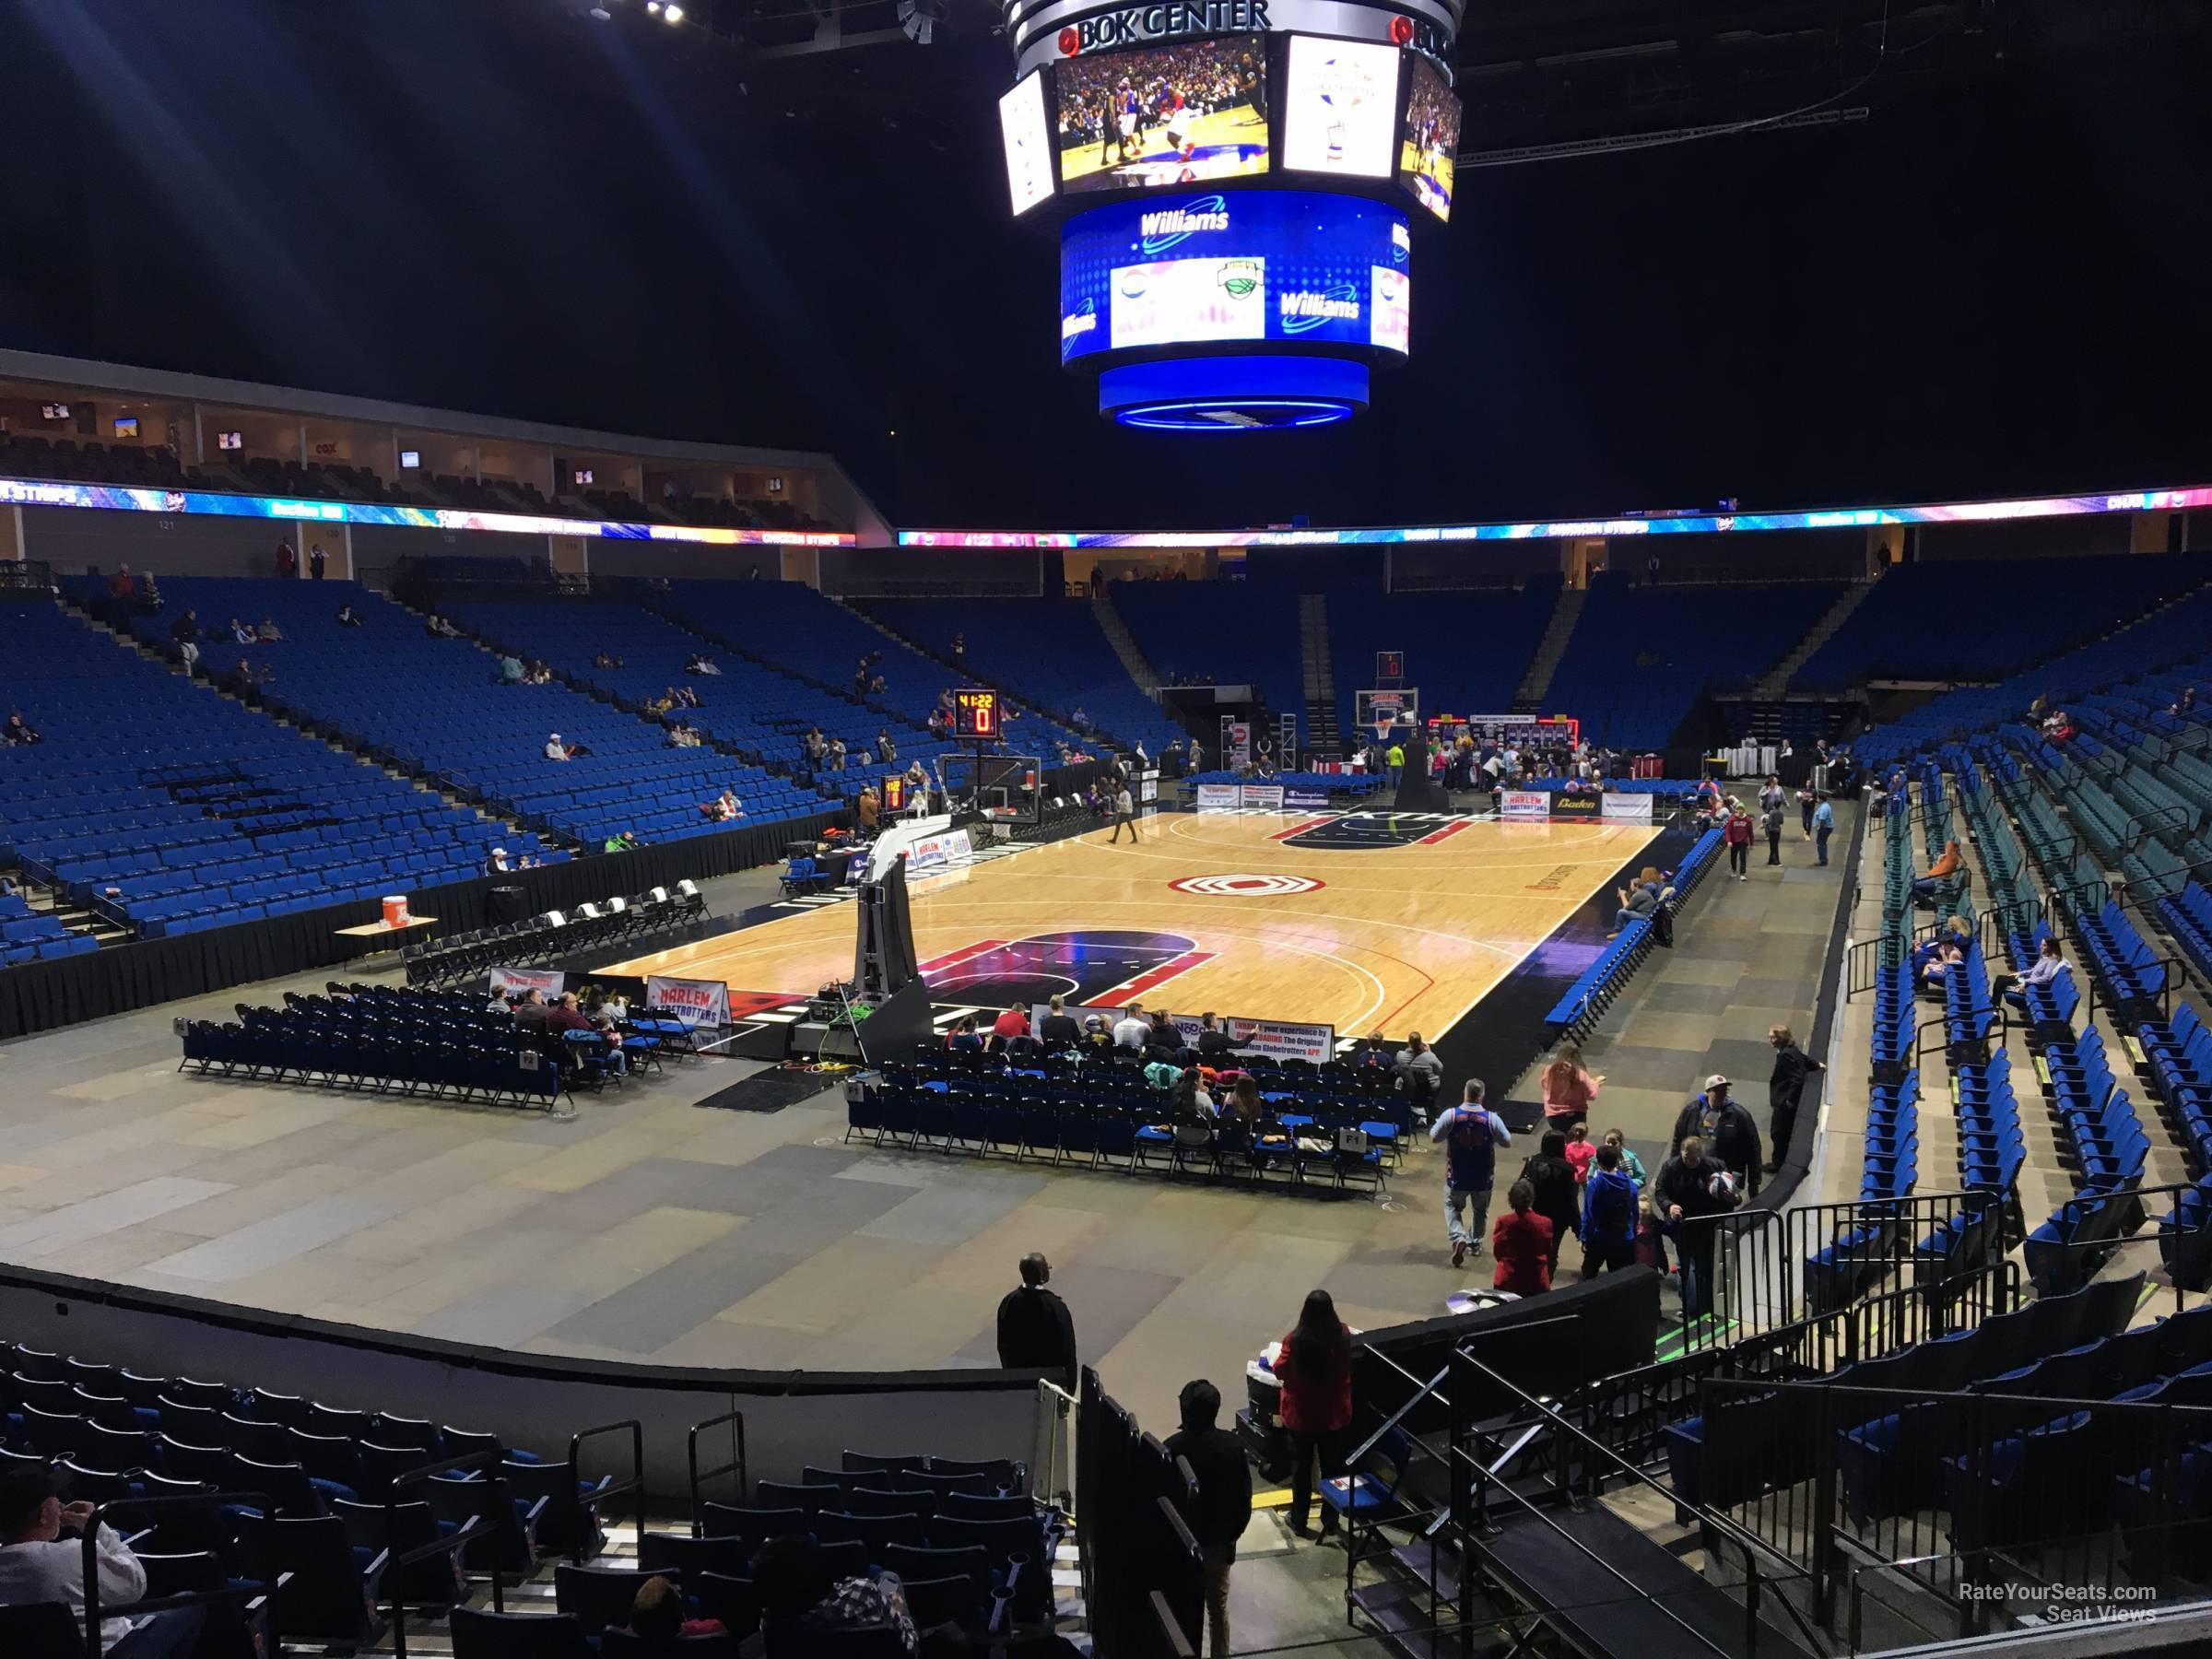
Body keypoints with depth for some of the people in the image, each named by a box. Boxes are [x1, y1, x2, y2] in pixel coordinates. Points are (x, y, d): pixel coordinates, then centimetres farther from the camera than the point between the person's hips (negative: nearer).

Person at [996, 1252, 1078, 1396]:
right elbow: (1068, 1348, -14)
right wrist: (1071, 1385, -1)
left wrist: (1010, 1372, 16)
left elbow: (1002, 1345, 2)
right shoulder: (1056, 1307, -22)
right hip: (1050, 1378, -4)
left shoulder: (1009, 1302, -10)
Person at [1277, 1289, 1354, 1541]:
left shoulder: (1295, 1341, -25)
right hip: (1335, 1415, 2)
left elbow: (1280, 1371, -8)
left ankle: (1299, 1521, 29)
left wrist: (1282, 1356, 10)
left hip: (1300, 1416, -1)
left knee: (1301, 1468, 17)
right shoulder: (1343, 1337, -18)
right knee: (1332, 1467, 19)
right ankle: (1330, 1521, 30)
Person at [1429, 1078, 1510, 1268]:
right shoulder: (1492, 1118, -16)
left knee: (1452, 1207, 19)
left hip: (1457, 1176, -1)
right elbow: (1507, 1142, -5)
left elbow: (1434, 1137, -7)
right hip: (1483, 1178, 1)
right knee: (1481, 1210, 25)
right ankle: (1476, 1243, 36)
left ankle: (1458, 1238, -3)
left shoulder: (1450, 1115, -17)